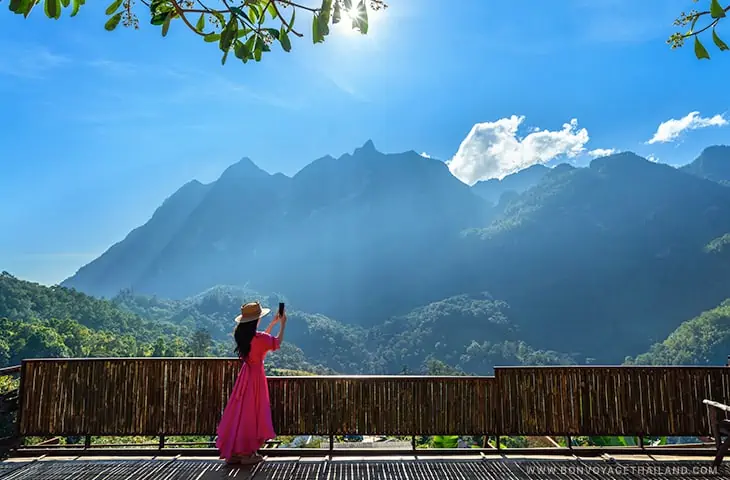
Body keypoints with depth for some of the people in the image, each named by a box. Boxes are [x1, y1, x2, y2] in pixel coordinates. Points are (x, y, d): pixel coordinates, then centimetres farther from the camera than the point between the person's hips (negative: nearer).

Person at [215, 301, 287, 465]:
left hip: (245, 374, 7)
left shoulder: (241, 335, 0)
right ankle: (247, 453, 12)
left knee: (240, 411, 12)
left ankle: (234, 451, 20)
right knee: (251, 412, 2)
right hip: (256, 375, -7)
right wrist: (282, 324, 5)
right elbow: (278, 342, -6)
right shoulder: (259, 337, -22)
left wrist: (273, 323, 18)